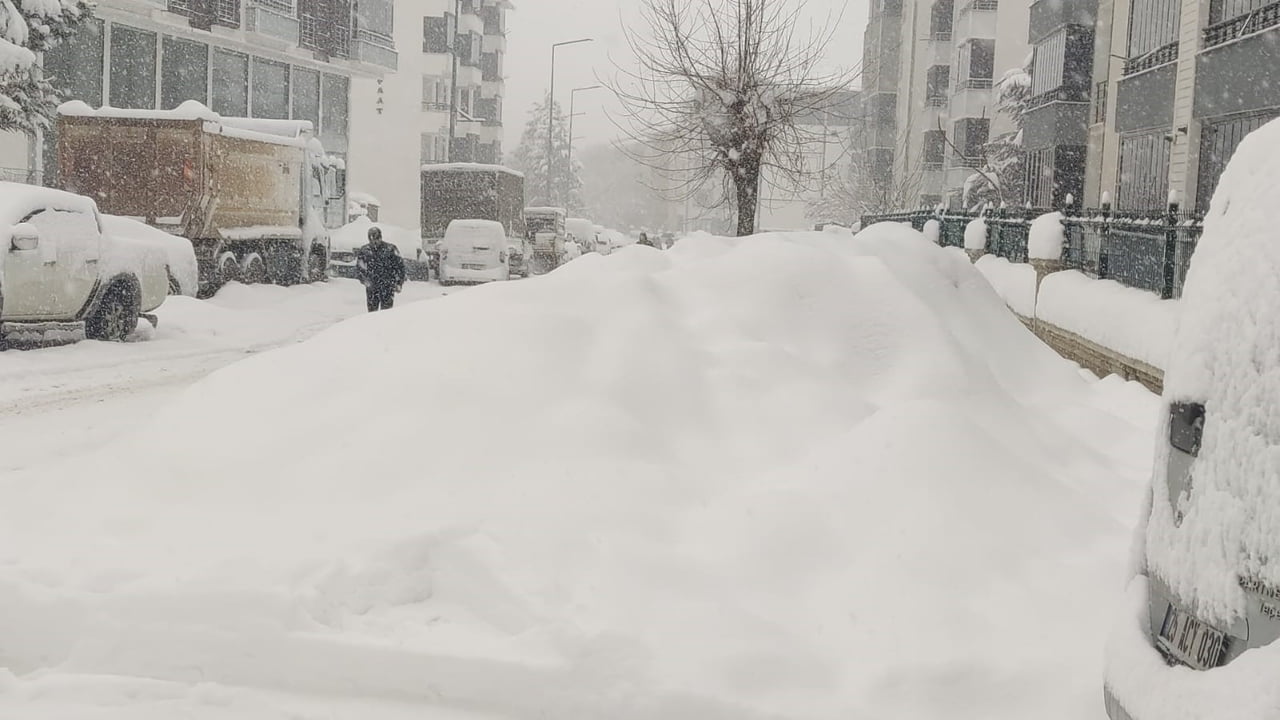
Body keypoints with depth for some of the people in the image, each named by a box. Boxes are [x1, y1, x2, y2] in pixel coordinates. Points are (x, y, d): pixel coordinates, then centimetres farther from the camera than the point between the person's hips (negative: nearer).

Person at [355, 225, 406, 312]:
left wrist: (399, 283, -5)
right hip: (371, 288, 3)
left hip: (387, 287, -3)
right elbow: (359, 267, 8)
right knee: (372, 311, 8)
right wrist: (364, 279, -9)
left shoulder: (390, 249, -3)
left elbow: (399, 265, 1)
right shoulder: (364, 250, 4)